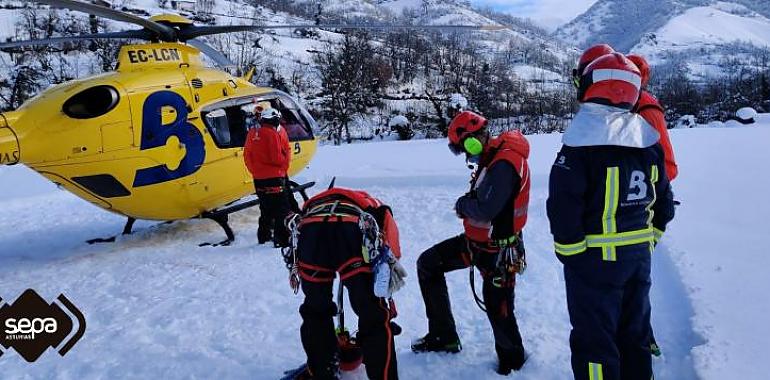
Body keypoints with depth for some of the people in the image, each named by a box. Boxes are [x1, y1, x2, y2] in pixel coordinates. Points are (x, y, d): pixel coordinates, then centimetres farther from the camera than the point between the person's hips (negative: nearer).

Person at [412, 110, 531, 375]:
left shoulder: (504, 164, -27)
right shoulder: (492, 157, 5)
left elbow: (485, 210, -32)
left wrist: (463, 204, -12)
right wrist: (468, 205, -6)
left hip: (498, 250, -10)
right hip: (476, 239, 10)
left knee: (498, 310, 2)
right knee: (427, 264, 11)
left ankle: (512, 359, 33)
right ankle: (443, 336, 19)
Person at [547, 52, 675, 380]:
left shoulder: (582, 144, -18)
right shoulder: (647, 140, 4)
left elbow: (563, 207, -22)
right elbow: (663, 202, 11)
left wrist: (570, 253, -9)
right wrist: (648, 240, 20)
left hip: (595, 259, -7)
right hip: (639, 256, 7)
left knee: (594, 340, 5)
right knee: (634, 332, 21)